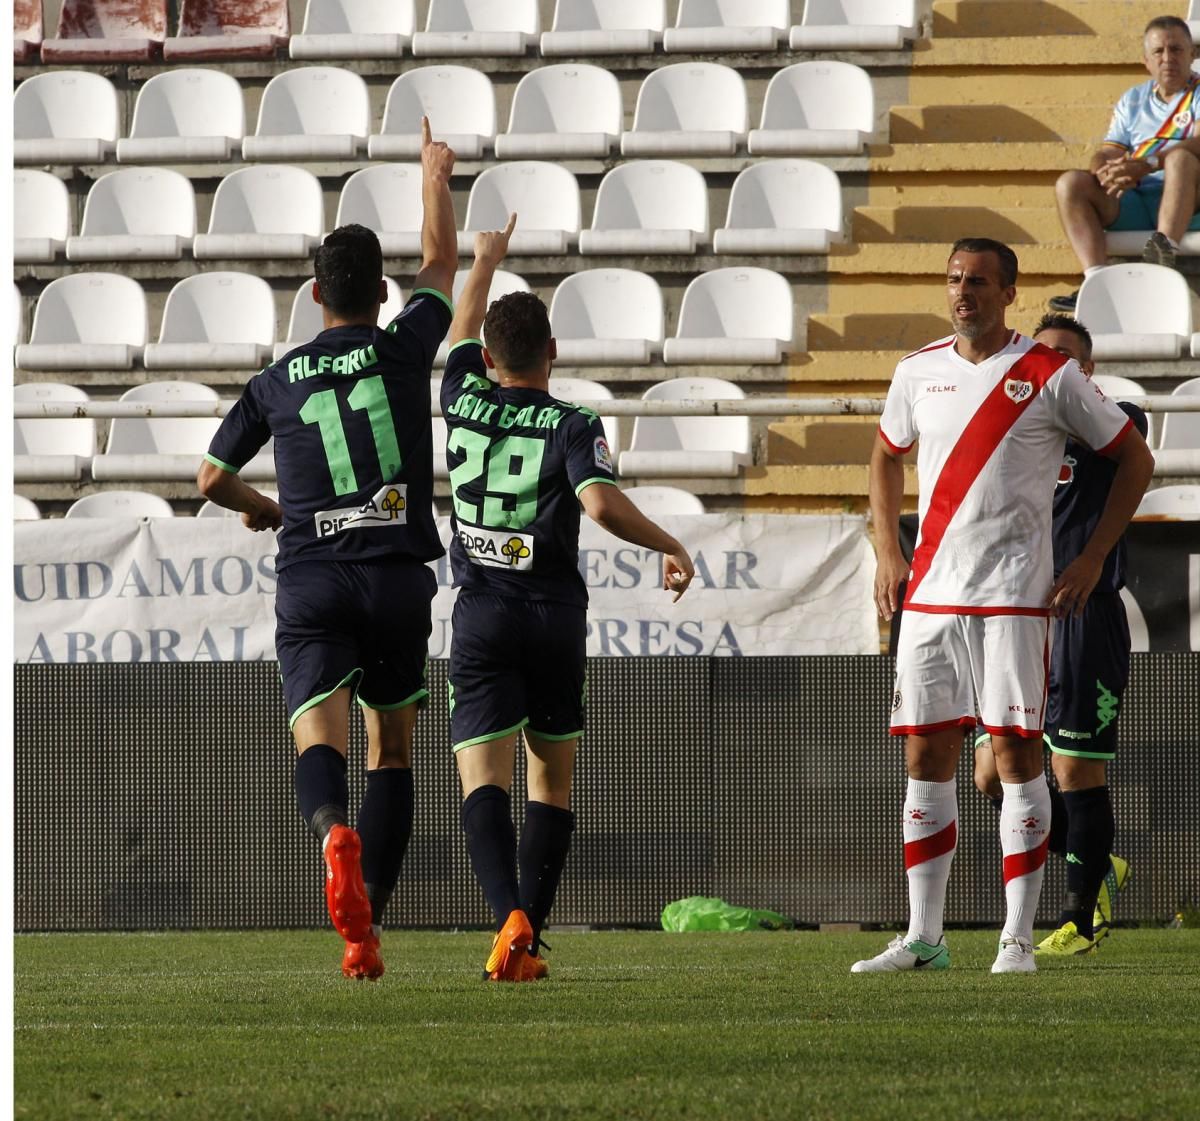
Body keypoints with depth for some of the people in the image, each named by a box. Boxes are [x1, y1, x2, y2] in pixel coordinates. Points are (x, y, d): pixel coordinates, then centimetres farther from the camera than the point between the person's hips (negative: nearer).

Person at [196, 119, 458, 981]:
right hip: (398, 576, 0)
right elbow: (441, 263, 19)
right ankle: (369, 923, 7)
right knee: (393, 746, 13)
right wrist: (437, 178, 36)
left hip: (310, 579, 0)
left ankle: (334, 836, -47)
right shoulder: (403, 350, 1)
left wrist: (260, 508, 40)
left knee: (319, 738, -12)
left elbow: (212, 478, 18)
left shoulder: (277, 381, 7)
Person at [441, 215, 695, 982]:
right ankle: (530, 938, 7)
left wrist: (487, 262, 41)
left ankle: (509, 915, -33)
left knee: (483, 779, -9)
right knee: (552, 780, 14)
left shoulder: (466, 403, 4)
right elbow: (602, 502, -23)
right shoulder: (571, 426, -7)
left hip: (482, 618, 1)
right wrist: (672, 548, -10)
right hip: (555, 617, -1)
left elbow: (462, 334, 25)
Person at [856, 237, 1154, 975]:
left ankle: (1018, 939, -2)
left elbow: (1134, 459, 3)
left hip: (1014, 597, -5)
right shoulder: (919, 373, 9)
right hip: (929, 595, 5)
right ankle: (924, 938, 9)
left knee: (1016, 752, -6)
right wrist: (888, 553, 14)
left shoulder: (1050, 376, -4)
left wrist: (1093, 559, -3)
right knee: (926, 756, 4)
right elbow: (888, 457, 26)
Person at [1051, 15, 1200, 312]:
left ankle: (1166, 250, -56)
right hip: (1135, 206, 5)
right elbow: (1105, 154, 13)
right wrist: (1109, 171, -14)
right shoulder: (1133, 101, 21)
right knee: (1071, 183, -16)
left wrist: (1147, 164, -27)